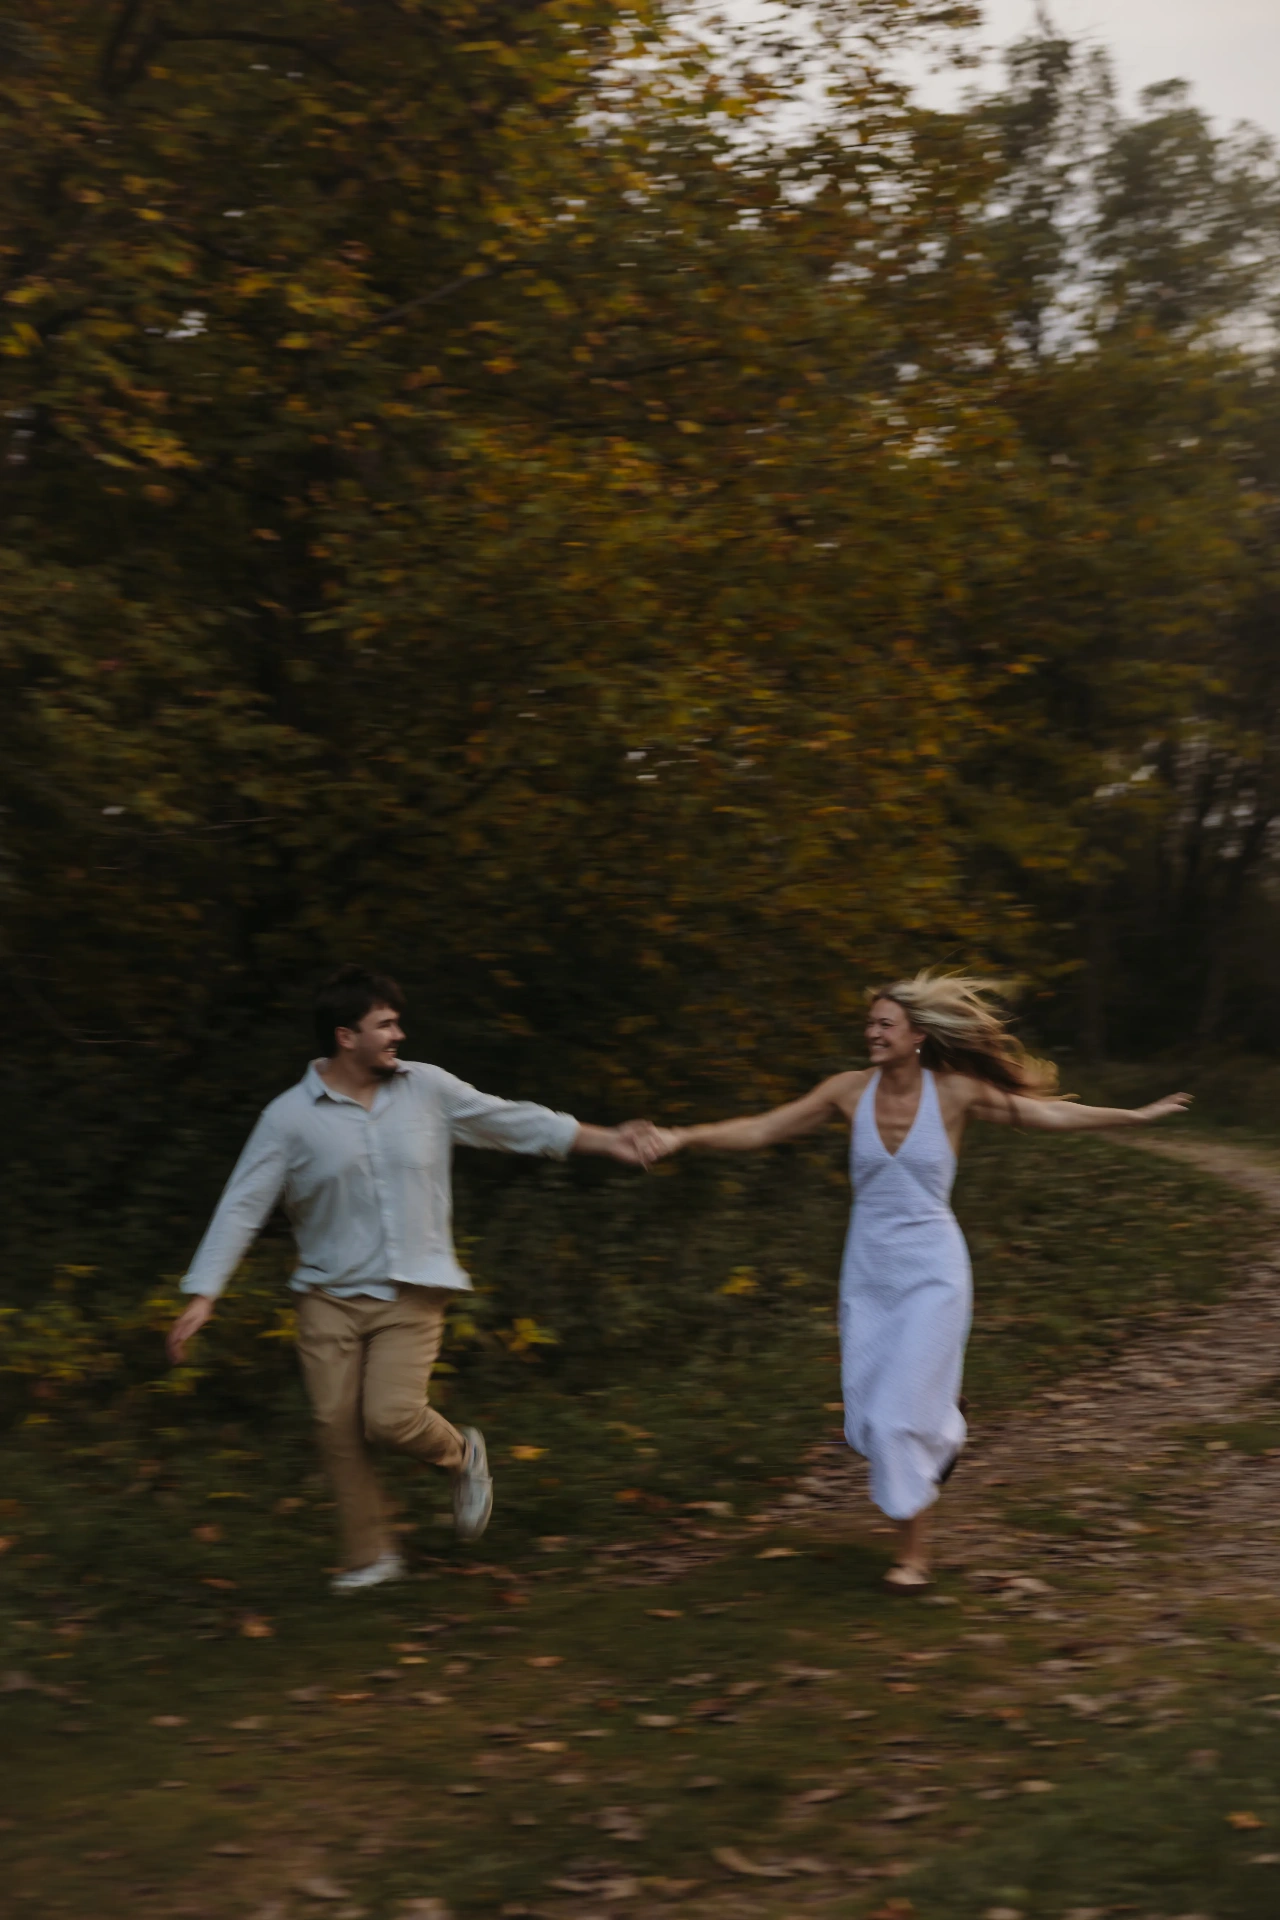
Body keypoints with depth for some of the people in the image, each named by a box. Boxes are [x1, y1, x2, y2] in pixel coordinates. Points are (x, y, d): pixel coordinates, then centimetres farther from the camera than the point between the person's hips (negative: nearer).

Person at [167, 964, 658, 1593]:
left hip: (411, 1293, 0)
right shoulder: (289, 1118, -7)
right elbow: (242, 1207, -7)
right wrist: (202, 1295, -13)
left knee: (392, 1415, -15)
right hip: (329, 1296, 1)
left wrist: (605, 1139, 11)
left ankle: (460, 1454, 18)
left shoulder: (427, 1088, 0)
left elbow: (513, 1120, 9)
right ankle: (369, 1556, 18)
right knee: (337, 1426, -1)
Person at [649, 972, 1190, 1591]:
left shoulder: (954, 1092, -8)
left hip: (930, 1271, -3)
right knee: (867, 1419, 6)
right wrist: (683, 1136, -11)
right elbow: (760, 1130, -1)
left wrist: (1137, 1115, 3)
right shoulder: (851, 1090, -3)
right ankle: (942, 1430, 41)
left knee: (900, 1414, -8)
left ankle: (914, 1551, 10)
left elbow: (1045, 1113, 2)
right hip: (868, 1272, 3)